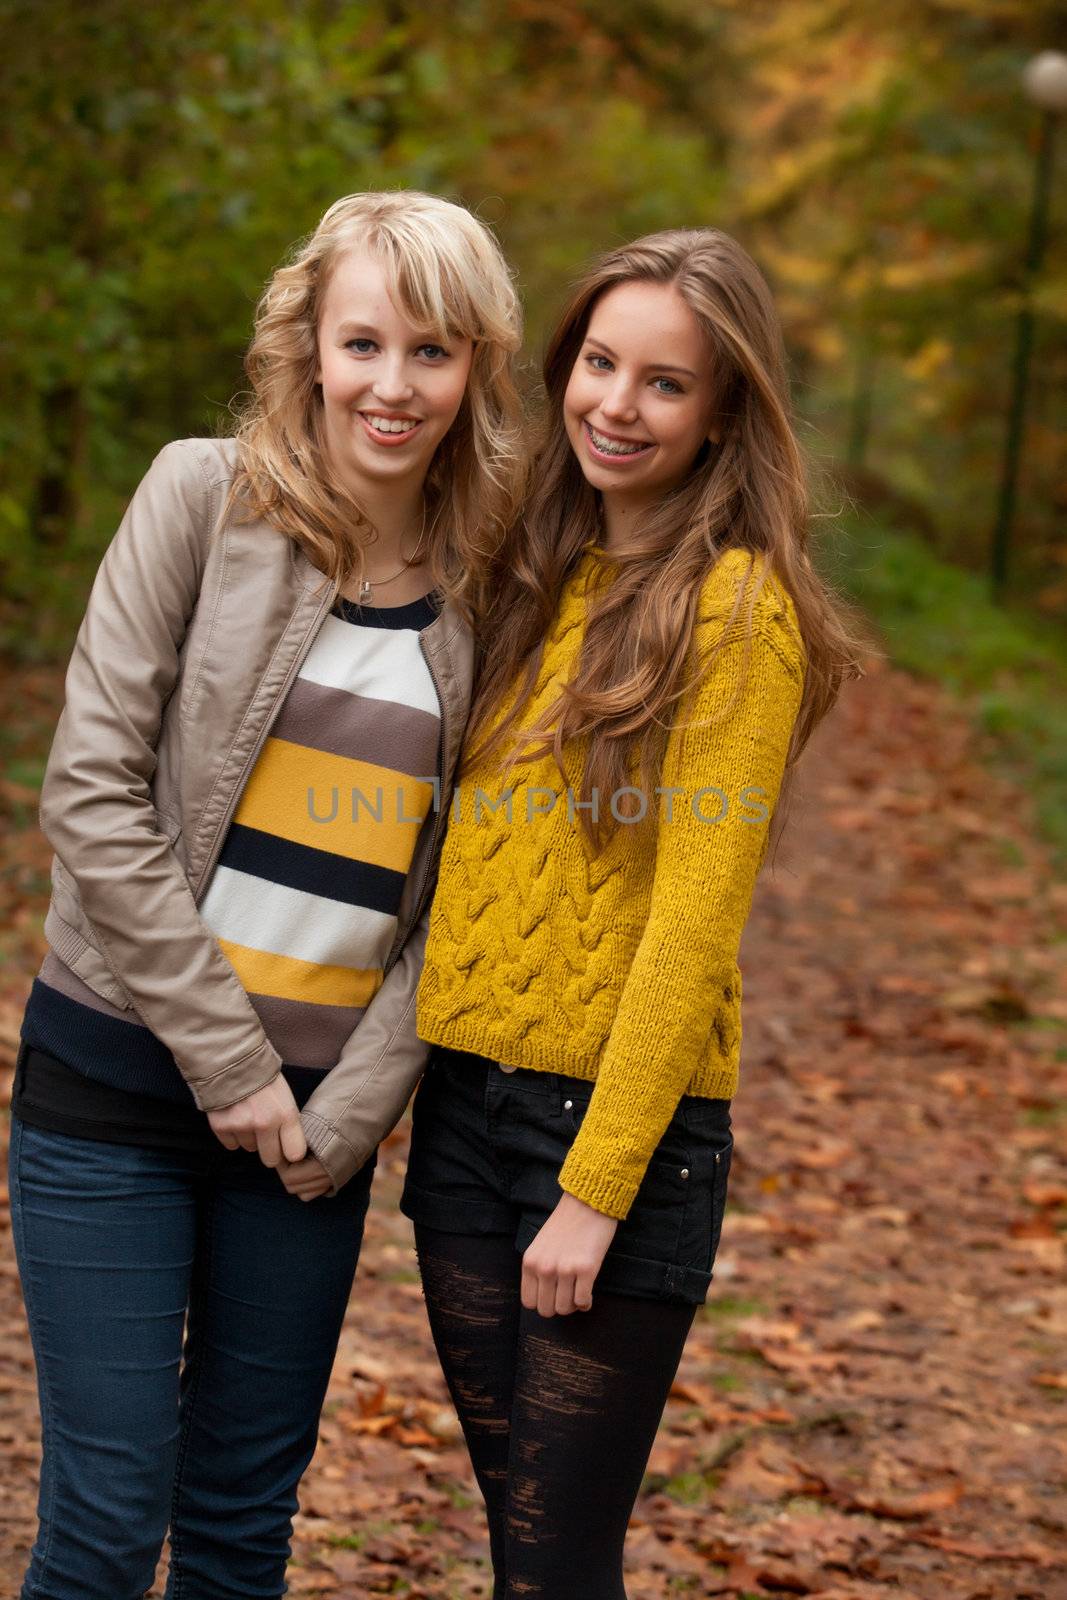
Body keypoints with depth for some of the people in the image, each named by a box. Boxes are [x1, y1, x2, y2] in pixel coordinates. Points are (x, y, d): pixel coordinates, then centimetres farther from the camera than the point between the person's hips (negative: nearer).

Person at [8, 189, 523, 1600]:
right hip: (121, 1076, -3)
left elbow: (452, 889, 5)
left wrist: (351, 1109, -6)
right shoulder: (206, 498, -5)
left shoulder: (487, 590, 4)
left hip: (315, 1112, 3)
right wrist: (223, 1056, -11)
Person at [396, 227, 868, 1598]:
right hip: (464, 1097, 6)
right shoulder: (538, 574, 10)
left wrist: (598, 1187, -16)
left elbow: (696, 916, -15)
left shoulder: (737, 609, -11)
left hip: (623, 1120, -6)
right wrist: (417, 1057, 5)